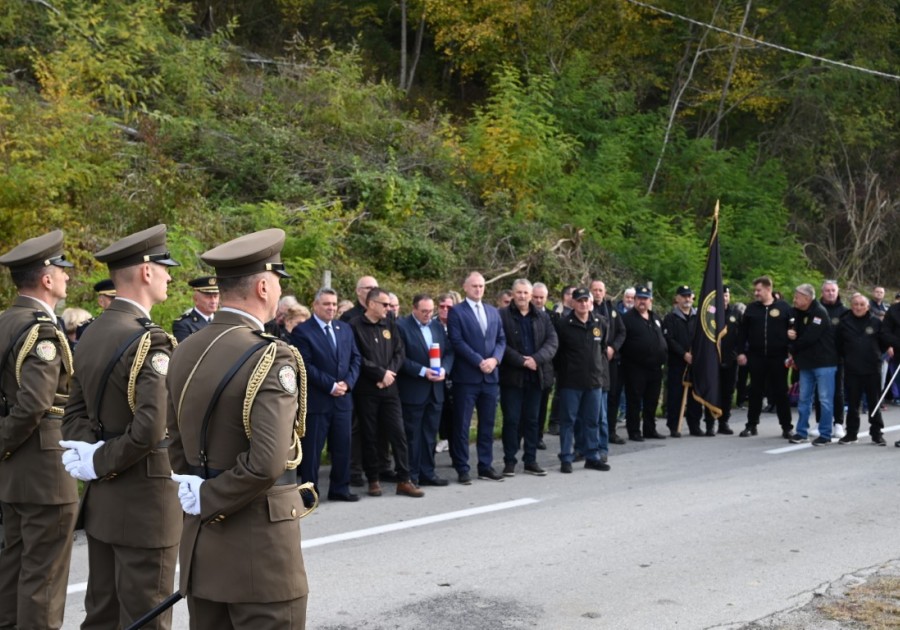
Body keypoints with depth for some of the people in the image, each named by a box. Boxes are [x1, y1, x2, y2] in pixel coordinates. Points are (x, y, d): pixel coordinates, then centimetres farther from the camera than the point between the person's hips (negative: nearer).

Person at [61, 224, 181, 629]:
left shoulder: (91, 334, 8)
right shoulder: (149, 340, -19)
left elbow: (76, 411, 13)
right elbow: (152, 428, -28)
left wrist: (90, 455, -1)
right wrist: (100, 463, -15)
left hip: (101, 499, 9)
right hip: (145, 500, -9)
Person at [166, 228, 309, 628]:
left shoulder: (186, 352, 5)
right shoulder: (271, 357, -18)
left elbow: (177, 445, 13)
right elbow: (266, 464, -26)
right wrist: (209, 503, -13)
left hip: (200, 542, 8)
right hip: (259, 544, -7)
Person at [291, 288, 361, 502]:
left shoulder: (345, 329, 14)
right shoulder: (302, 331, -6)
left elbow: (355, 358, 12)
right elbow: (306, 365, -13)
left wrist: (348, 382, -4)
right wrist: (331, 386, -15)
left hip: (343, 398, 6)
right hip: (316, 400, -6)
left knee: (342, 446, 10)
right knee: (312, 449, 1)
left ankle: (340, 488, 21)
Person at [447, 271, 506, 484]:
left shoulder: (493, 311, 16)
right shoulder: (456, 311, -2)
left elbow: (501, 339, 12)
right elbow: (457, 341, -11)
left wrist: (494, 359, -7)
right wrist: (479, 362, -15)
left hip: (490, 376, 5)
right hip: (466, 377, -5)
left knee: (487, 424, 10)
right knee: (461, 425, -1)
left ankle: (485, 466, 18)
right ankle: (462, 468, 6)